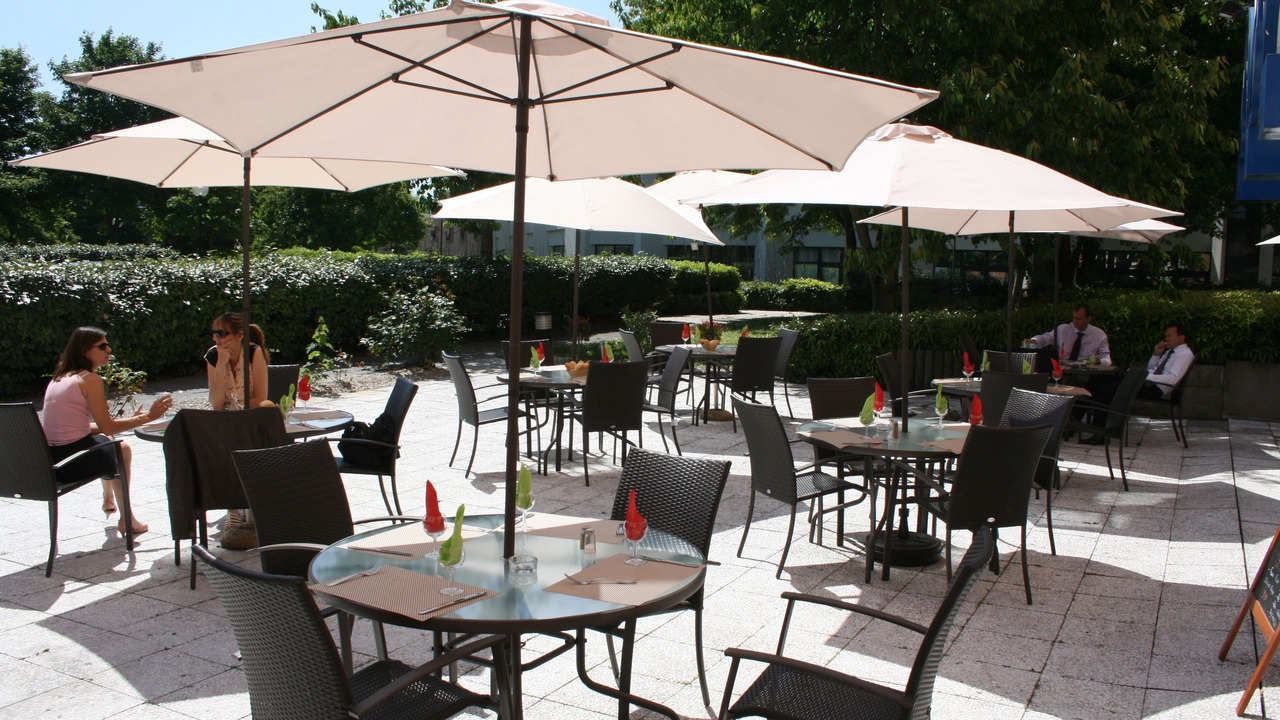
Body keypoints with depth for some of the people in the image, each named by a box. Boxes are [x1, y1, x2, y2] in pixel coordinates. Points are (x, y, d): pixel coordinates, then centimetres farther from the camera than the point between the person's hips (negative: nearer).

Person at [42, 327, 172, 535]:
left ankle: (108, 500, 49)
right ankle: (126, 519, 26)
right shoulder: (90, 379, -11)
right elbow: (108, 427, -12)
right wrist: (147, 417, -4)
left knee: (104, 441, 33)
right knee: (122, 449, 19)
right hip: (73, 461, -8)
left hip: (47, 461, 8)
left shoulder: (58, 378, 15)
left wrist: (130, 420, 19)